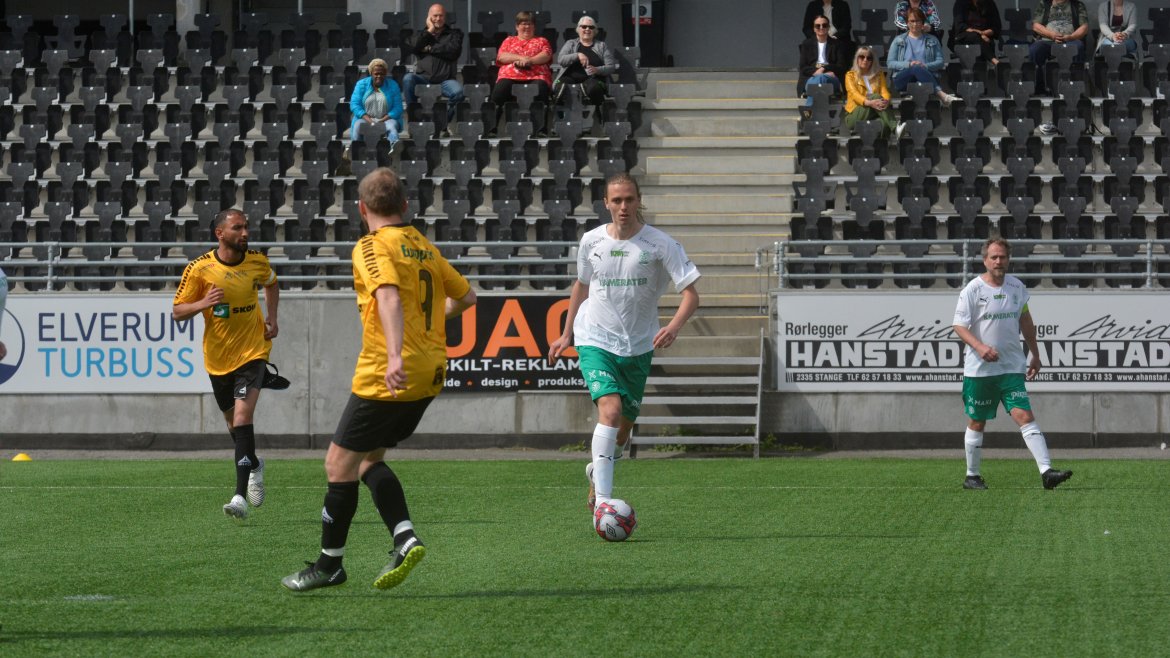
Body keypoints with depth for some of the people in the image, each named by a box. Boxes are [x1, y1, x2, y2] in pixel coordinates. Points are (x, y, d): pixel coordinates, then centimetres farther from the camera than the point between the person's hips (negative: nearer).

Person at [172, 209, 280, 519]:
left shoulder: (257, 261, -4)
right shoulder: (199, 269, -12)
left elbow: (271, 284, 19)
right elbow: (177, 312, -6)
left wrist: (271, 318, 4)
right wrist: (203, 304, -26)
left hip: (252, 352, -1)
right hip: (218, 358, 1)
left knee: (242, 417, -19)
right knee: (233, 421, 16)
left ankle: (240, 495, -23)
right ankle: (254, 465, 48)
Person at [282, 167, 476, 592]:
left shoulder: (372, 247, -10)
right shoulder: (425, 247, 14)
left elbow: (389, 297, -27)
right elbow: (465, 296, 23)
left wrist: (395, 355, -39)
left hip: (388, 377, -8)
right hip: (430, 375, 8)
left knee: (339, 462, 3)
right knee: (369, 459, 19)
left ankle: (329, 564, 9)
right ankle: (405, 539, 2)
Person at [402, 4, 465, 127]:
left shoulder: (454, 32, 15)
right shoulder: (422, 33, 20)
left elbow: (454, 50, -5)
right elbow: (410, 46, -2)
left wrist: (430, 49, -3)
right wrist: (429, 30, 2)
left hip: (445, 79, -1)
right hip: (423, 77, 1)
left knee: (458, 92, -33)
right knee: (408, 79, -31)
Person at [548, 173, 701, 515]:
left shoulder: (660, 244, -9)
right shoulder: (592, 241, -2)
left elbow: (691, 294, -12)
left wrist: (674, 326, -31)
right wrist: (566, 333, 20)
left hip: (637, 346, 1)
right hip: (595, 341, -1)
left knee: (623, 428, 13)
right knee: (610, 408, -25)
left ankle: (597, 471, 46)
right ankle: (602, 500, -27)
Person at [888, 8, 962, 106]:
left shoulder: (932, 40, 21)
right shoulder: (898, 40, 20)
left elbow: (940, 62, 11)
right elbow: (890, 63, 9)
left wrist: (925, 66, -10)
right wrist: (909, 64, -9)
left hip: (926, 74, 1)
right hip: (903, 79, -1)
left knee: (919, 68, -37)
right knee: (917, 68, -36)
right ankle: (942, 95, -53)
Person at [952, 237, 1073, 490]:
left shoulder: (1016, 287, 6)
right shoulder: (973, 289, -7)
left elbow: (1025, 322, 18)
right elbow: (959, 325, -9)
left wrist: (1034, 354, 19)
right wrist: (980, 347, -24)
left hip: (1012, 367, 3)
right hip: (978, 369, -2)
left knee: (1025, 416, -10)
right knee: (977, 423, 7)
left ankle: (1046, 471, -18)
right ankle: (972, 476, 20)